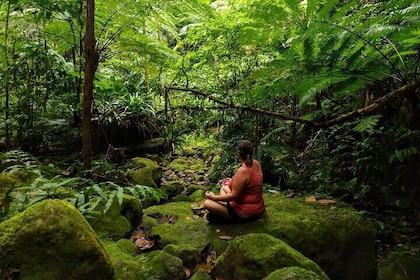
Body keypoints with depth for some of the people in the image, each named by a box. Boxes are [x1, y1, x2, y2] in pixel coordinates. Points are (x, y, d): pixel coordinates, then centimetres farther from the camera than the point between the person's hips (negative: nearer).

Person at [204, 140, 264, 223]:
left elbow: (233, 196, -23)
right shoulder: (256, 163, -3)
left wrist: (214, 197, -11)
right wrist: (233, 181, 19)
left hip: (246, 213, -9)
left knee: (207, 203, -13)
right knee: (224, 187, 25)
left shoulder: (242, 171, -28)